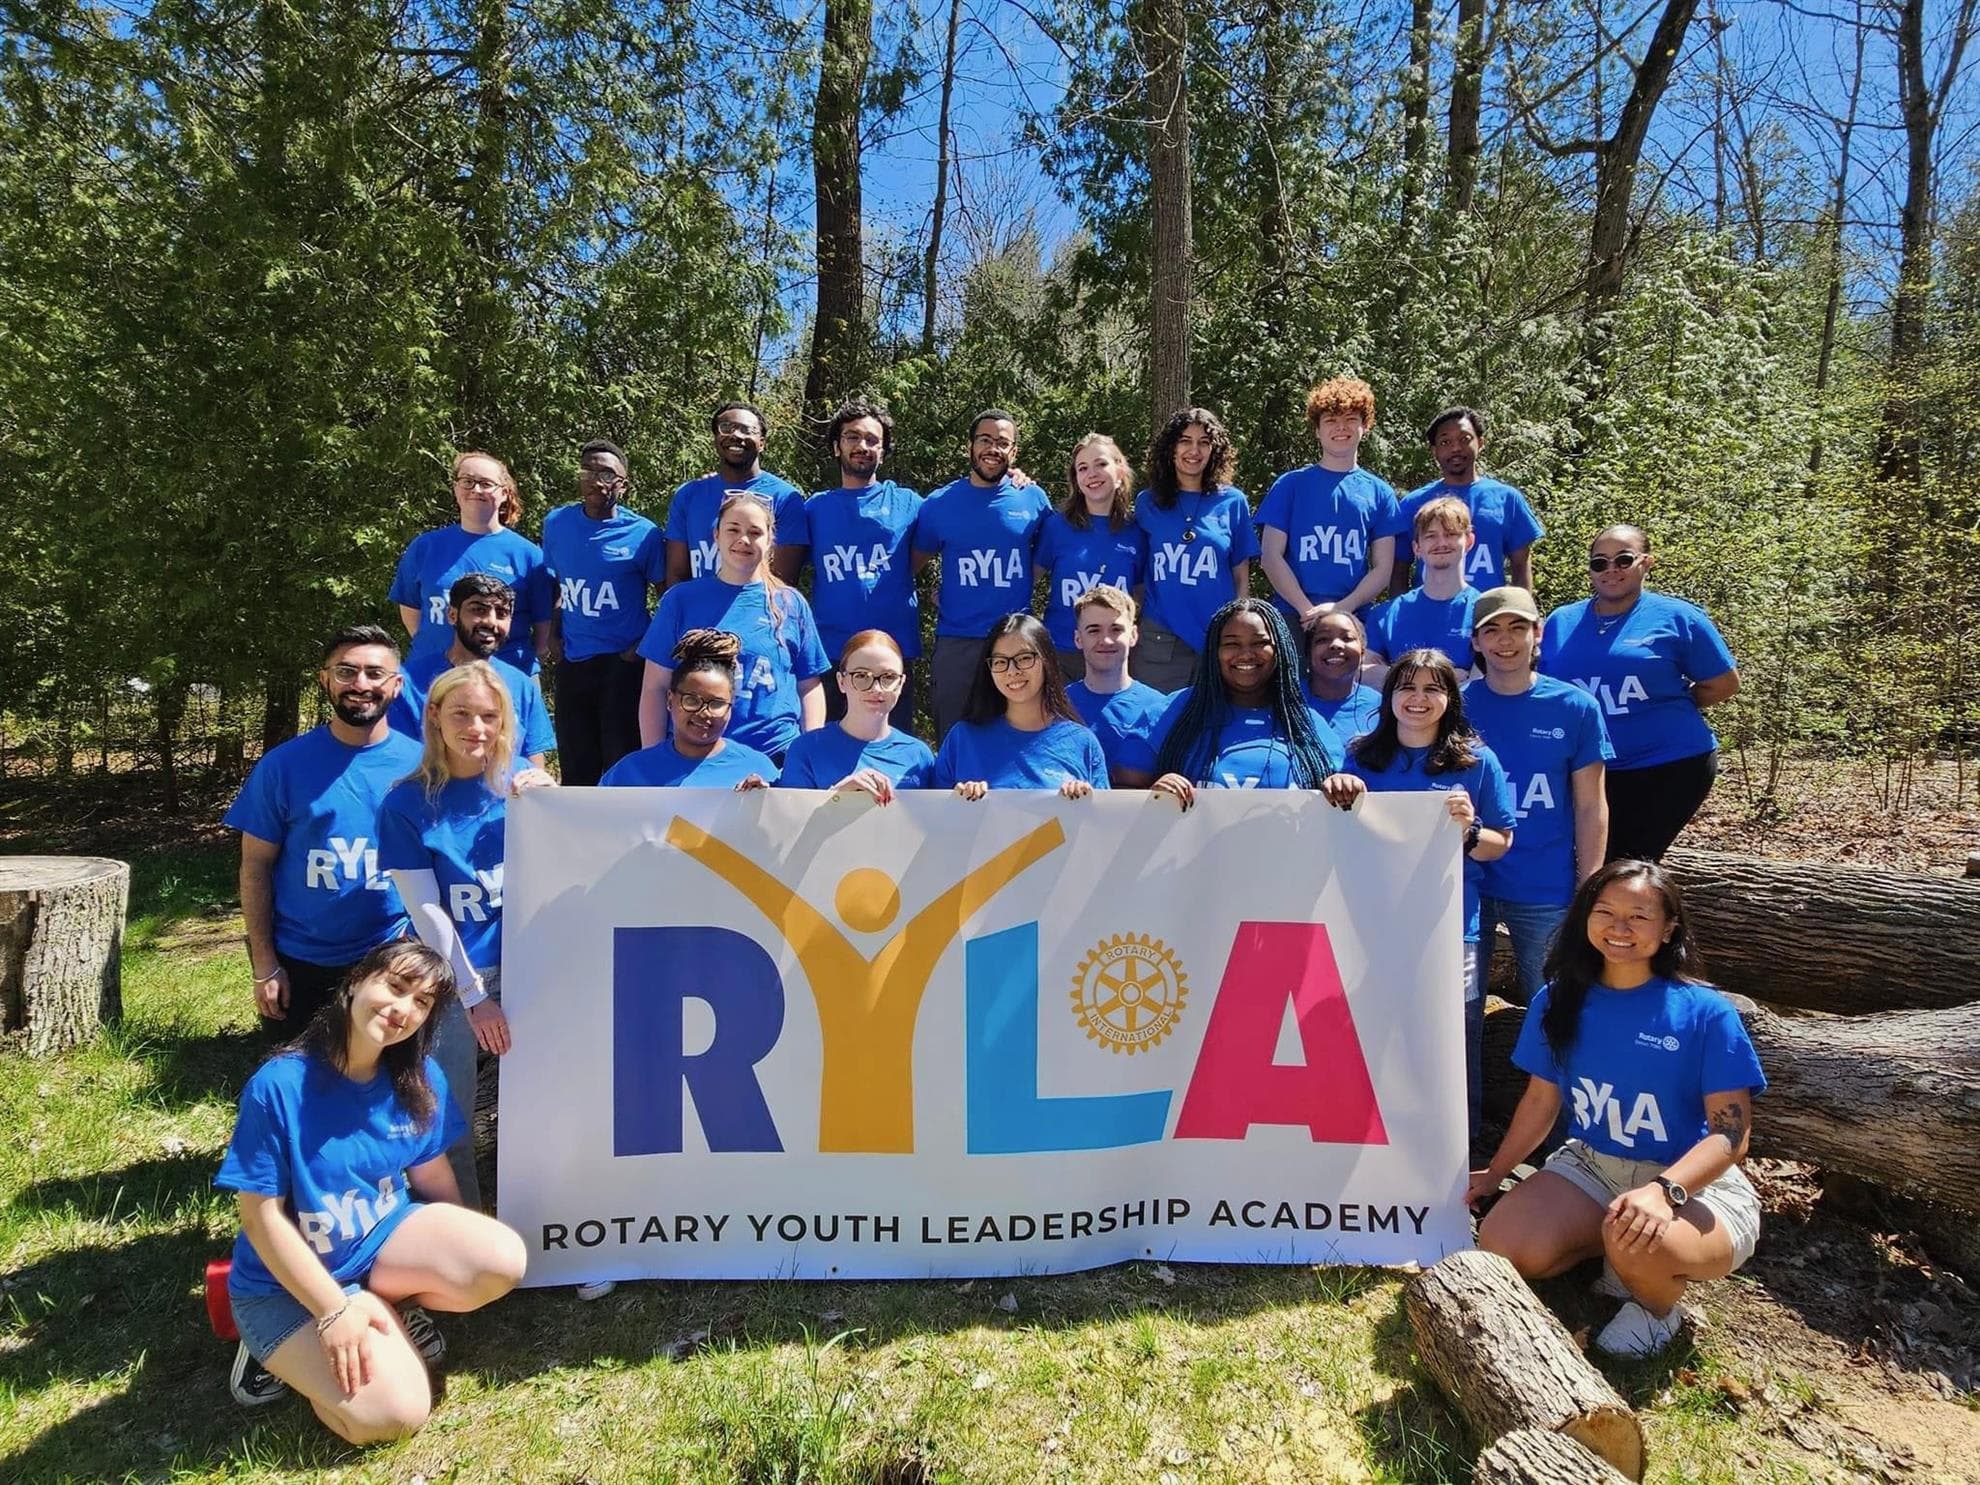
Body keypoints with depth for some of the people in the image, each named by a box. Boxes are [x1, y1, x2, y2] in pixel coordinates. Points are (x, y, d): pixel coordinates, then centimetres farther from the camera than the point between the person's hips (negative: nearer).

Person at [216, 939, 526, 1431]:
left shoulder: (421, 1080, -8)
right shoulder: (278, 1085, -22)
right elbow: (260, 1216, -19)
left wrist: (462, 1250, 9)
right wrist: (335, 1311, -22)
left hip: (385, 1237, 5)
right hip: (289, 1282, -4)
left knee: (503, 1260, -23)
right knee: (394, 1414, -21)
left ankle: (392, 1308, 5)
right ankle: (280, 1349, 6)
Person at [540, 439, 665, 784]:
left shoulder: (643, 533, -7)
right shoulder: (556, 523, 4)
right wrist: (553, 635, 7)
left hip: (624, 663, -4)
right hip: (572, 662, 4)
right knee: (575, 763, 13)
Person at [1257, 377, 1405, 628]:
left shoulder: (1380, 492, 12)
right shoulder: (1290, 485, 9)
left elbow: (1383, 568, 7)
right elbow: (1270, 556, 2)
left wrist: (1341, 608, -9)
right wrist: (1308, 610, -9)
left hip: (1356, 618, 1)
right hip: (1292, 617, -1)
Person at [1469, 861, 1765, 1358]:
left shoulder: (1705, 1012, -14)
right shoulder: (1559, 1001, -2)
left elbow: (1731, 1132, -17)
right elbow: (1541, 1101, 10)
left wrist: (1663, 1190, -34)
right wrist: (1494, 1173, 16)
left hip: (1697, 1186, -4)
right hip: (1591, 1168, 5)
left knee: (1640, 1242, -37)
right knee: (1502, 1248, -19)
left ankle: (1659, 1308, 1)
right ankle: (1615, 1251, 11)